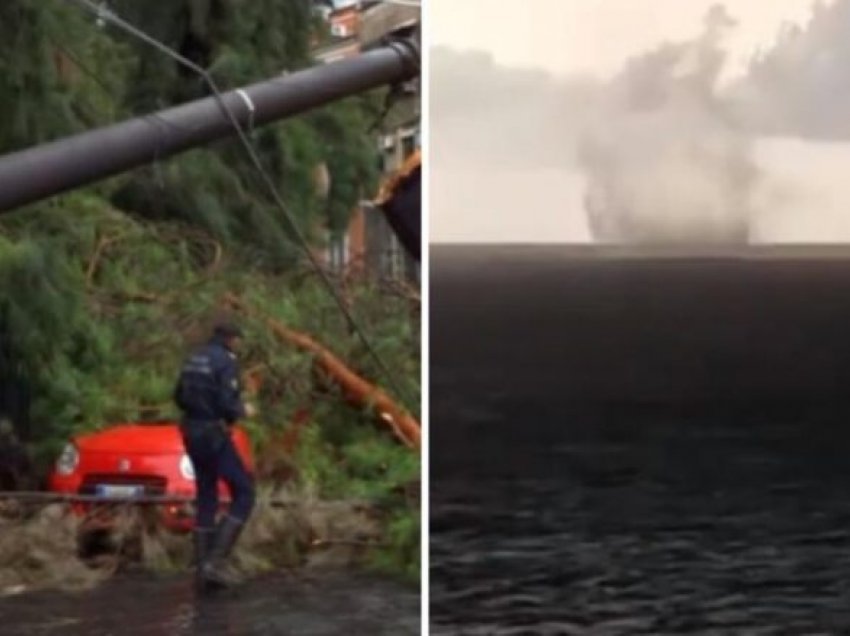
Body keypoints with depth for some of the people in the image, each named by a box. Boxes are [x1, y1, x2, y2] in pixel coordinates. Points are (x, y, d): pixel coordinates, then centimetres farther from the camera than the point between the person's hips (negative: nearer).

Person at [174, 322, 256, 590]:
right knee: (244, 494, -1)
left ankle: (202, 568, 14)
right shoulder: (226, 361, -14)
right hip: (215, 435, -8)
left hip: (192, 432, 8)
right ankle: (215, 560, -10)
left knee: (205, 498, 14)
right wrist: (243, 410, -2)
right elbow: (227, 404, -21)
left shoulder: (194, 360, 11)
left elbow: (180, 398, 17)